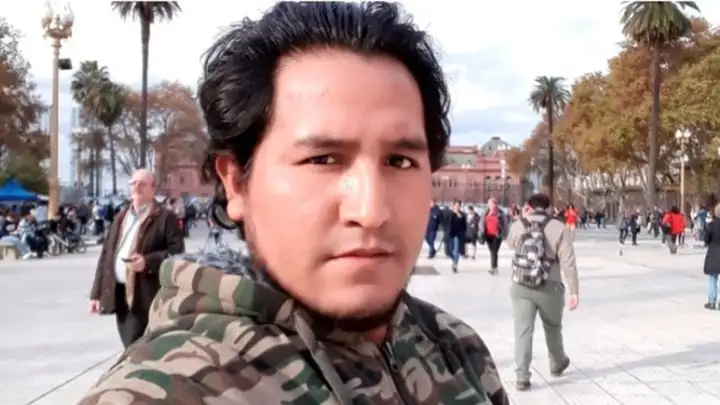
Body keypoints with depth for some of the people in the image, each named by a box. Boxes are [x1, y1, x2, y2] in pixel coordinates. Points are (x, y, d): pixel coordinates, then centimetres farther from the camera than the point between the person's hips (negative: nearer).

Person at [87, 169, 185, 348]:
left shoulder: (165, 218, -2)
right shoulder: (121, 217, 19)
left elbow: (177, 251, -10)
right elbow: (106, 255, 18)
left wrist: (147, 261, -24)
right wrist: (97, 293, 13)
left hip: (145, 297, -7)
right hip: (119, 294, 7)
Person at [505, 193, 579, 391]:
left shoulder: (517, 226, 1)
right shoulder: (559, 228, -6)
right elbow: (568, 263, -12)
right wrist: (574, 291, -10)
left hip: (520, 286, 1)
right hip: (550, 287, 0)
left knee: (523, 331, 0)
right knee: (552, 328, 21)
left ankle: (522, 377, -6)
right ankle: (557, 364, 42)